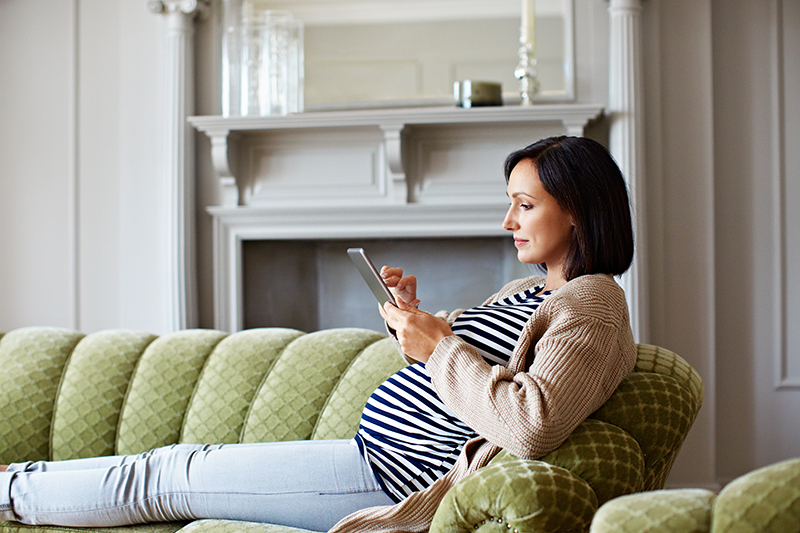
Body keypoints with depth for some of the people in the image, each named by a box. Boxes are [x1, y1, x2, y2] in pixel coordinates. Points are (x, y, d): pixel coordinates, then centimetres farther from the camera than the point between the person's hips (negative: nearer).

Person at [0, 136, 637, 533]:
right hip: (377, 453, 9)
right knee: (182, 465, 11)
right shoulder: (526, 292, 17)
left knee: (165, 476, 0)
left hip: (393, 473, -9)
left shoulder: (593, 302, -14)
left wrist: (438, 349, -19)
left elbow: (532, 427, -29)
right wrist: (413, 317, 7)